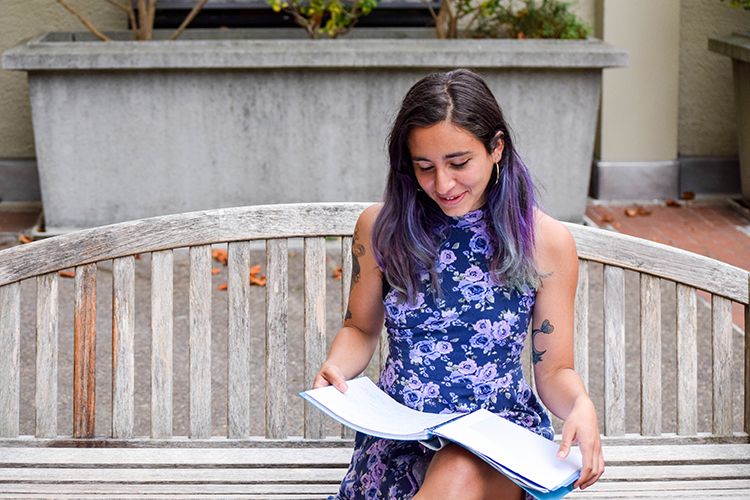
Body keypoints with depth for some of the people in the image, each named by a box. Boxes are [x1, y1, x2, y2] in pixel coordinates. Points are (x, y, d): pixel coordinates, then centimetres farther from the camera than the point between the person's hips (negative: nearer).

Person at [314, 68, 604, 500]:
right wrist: (334, 368, -2)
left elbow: (554, 369, 7)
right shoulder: (381, 228, 5)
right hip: (399, 430, 2)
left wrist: (581, 407, -16)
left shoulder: (547, 242, 1)